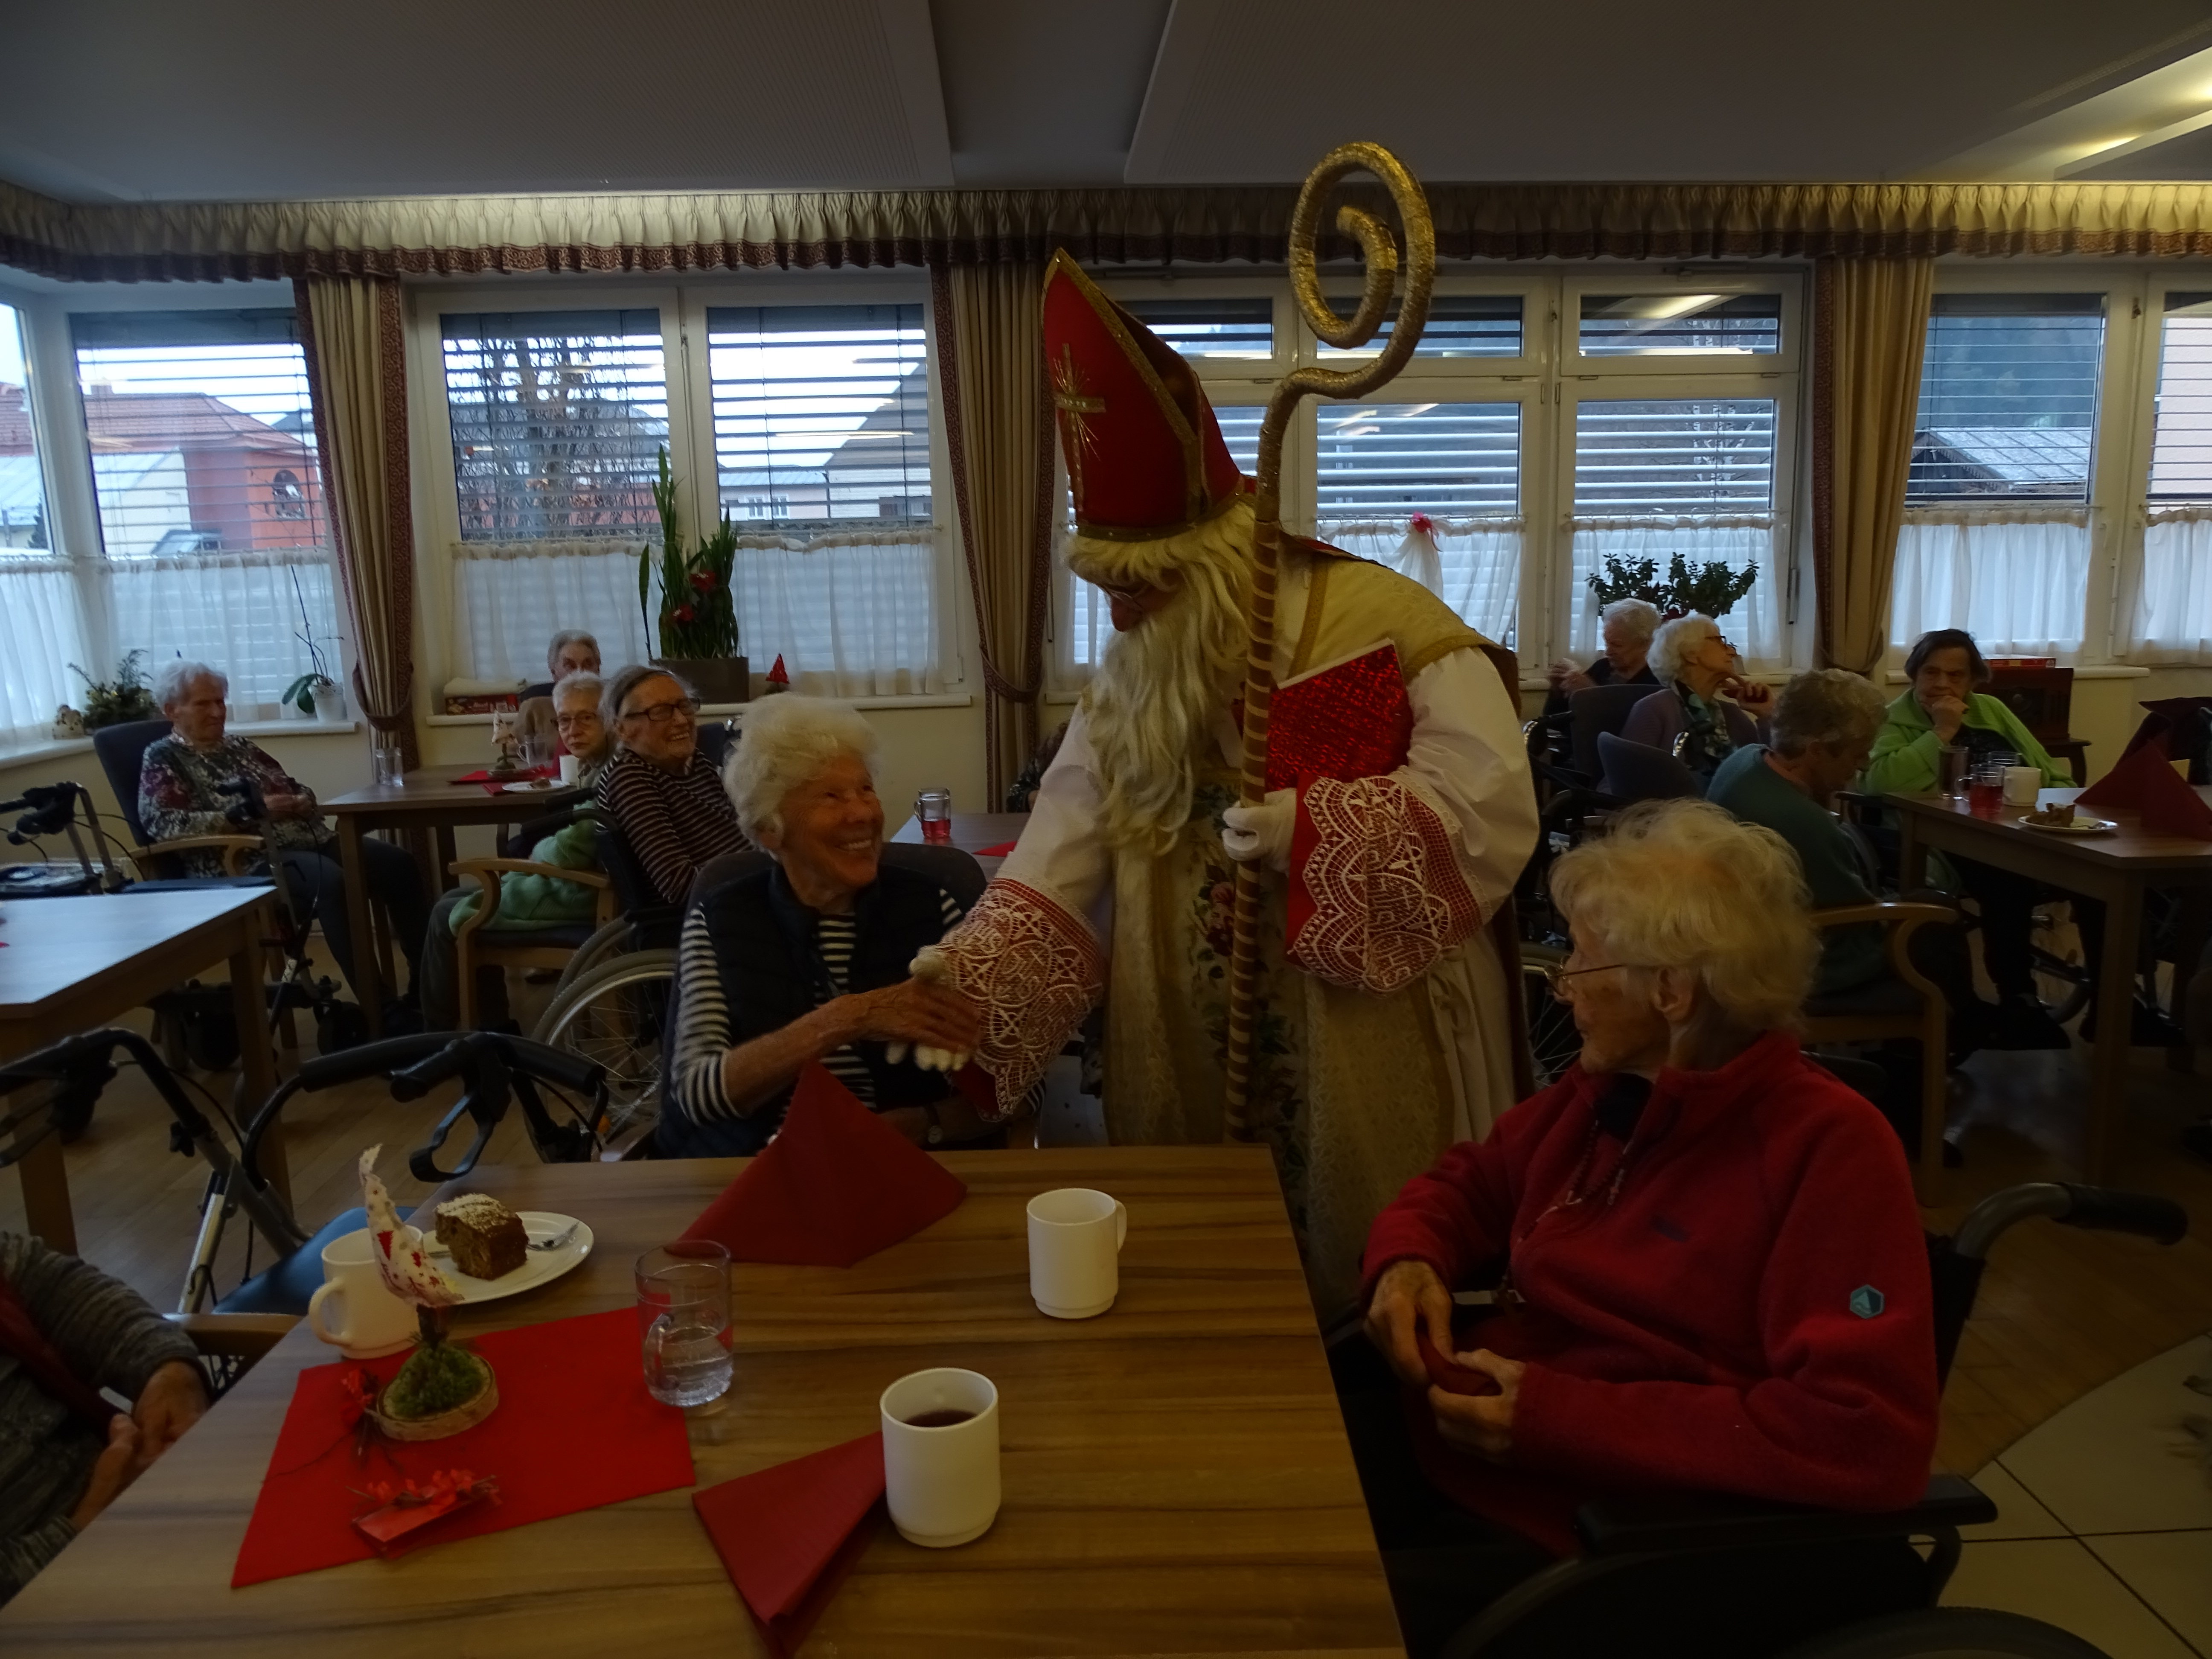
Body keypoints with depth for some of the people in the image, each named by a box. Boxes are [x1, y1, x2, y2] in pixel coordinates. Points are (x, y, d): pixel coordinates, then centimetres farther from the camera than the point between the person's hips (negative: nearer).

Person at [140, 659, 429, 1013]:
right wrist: (248, 812, -19)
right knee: (332, 882, -36)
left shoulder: (240, 748, 24)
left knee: (398, 865, -13)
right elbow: (164, 824, -13)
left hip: (306, 841, 7)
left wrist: (302, 803, -1)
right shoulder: (163, 758, 4)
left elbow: (299, 791, 25)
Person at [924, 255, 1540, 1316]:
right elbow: (1050, 883, -4)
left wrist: (1312, 830, -22)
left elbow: (1490, 808, -20)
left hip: (1372, 1073, -4)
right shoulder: (1125, 693, 3)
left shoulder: (1386, 627, -11)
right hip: (1193, 1079, 4)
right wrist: (958, 981, -18)